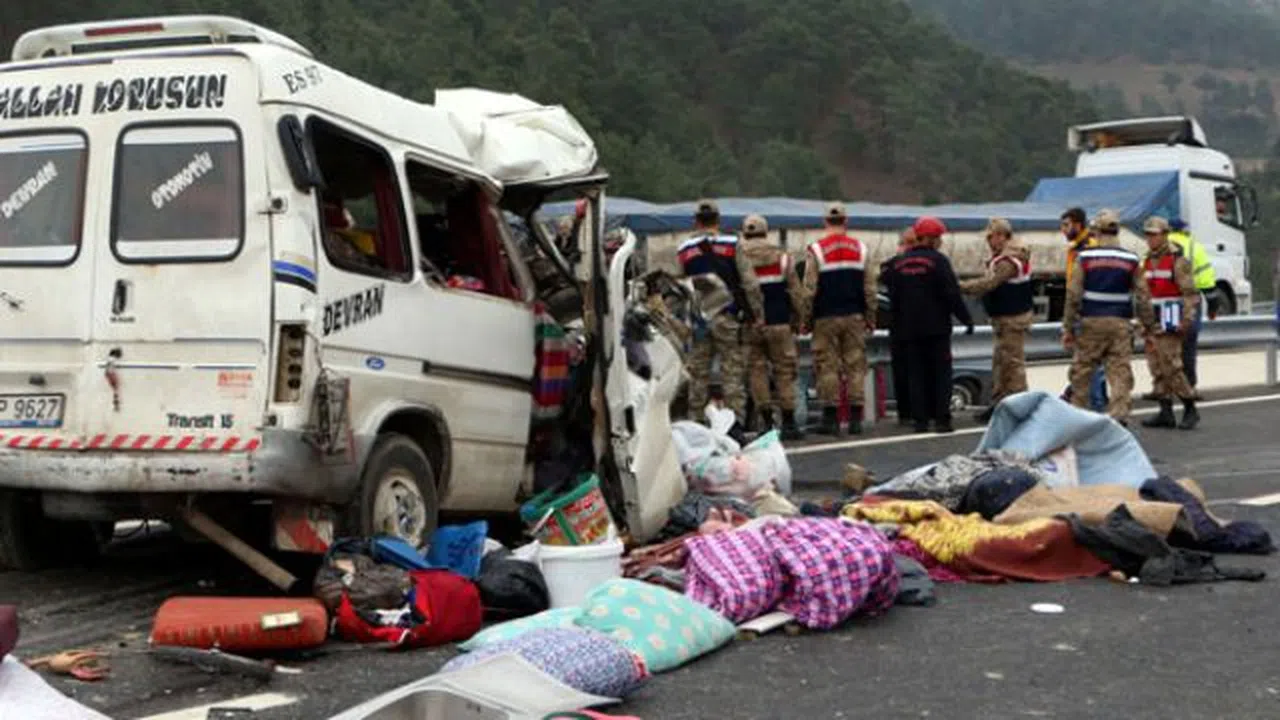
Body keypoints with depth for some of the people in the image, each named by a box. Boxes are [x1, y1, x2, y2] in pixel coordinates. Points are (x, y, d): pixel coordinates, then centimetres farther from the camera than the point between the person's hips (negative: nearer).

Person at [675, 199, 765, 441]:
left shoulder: (683, 251, 5)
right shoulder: (731, 246, -1)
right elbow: (749, 283, -2)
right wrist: (757, 314, 6)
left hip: (697, 320, 2)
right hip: (727, 318, -2)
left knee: (698, 374, 7)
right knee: (732, 371, 1)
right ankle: (735, 425, -3)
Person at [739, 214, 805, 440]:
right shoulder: (782, 258, 1)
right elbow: (796, 292, 2)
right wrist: (797, 320, 13)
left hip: (749, 326, 0)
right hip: (779, 324, 0)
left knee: (757, 371, 6)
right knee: (784, 372, 5)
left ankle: (768, 422, 4)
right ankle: (788, 422, 3)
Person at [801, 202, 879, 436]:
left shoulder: (816, 251, -4)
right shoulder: (860, 249, 6)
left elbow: (809, 290, -5)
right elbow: (870, 288, 8)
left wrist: (805, 319, 2)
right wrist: (871, 318, 15)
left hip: (826, 318, -3)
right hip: (854, 317, 3)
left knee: (828, 367, 0)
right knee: (856, 365, 4)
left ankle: (831, 418, -1)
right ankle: (855, 418, 1)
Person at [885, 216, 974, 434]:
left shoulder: (899, 264, 9)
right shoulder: (937, 260, -9)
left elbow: (893, 298, 13)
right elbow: (952, 295, -12)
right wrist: (966, 319, -5)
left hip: (910, 330, 5)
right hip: (936, 328, -5)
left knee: (917, 375, 6)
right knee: (941, 374, 1)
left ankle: (920, 420, 2)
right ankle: (942, 419, -4)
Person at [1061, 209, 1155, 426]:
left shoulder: (1084, 258, -2)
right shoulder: (1131, 261, 3)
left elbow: (1073, 296, -4)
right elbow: (1143, 297, 5)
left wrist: (1068, 328, 1)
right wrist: (1148, 326, 14)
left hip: (1091, 321, -1)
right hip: (1121, 324, 1)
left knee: (1082, 371, 10)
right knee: (1121, 372, 1)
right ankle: (1119, 414, -9)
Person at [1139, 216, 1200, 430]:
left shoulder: (1177, 260, -9)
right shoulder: (1149, 260, 16)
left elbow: (1189, 292, -14)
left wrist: (1187, 319, -21)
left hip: (1170, 321, -8)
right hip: (1153, 321, 8)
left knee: (1171, 367, -12)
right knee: (1157, 369, 5)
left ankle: (1190, 410, -2)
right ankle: (1166, 413, 8)